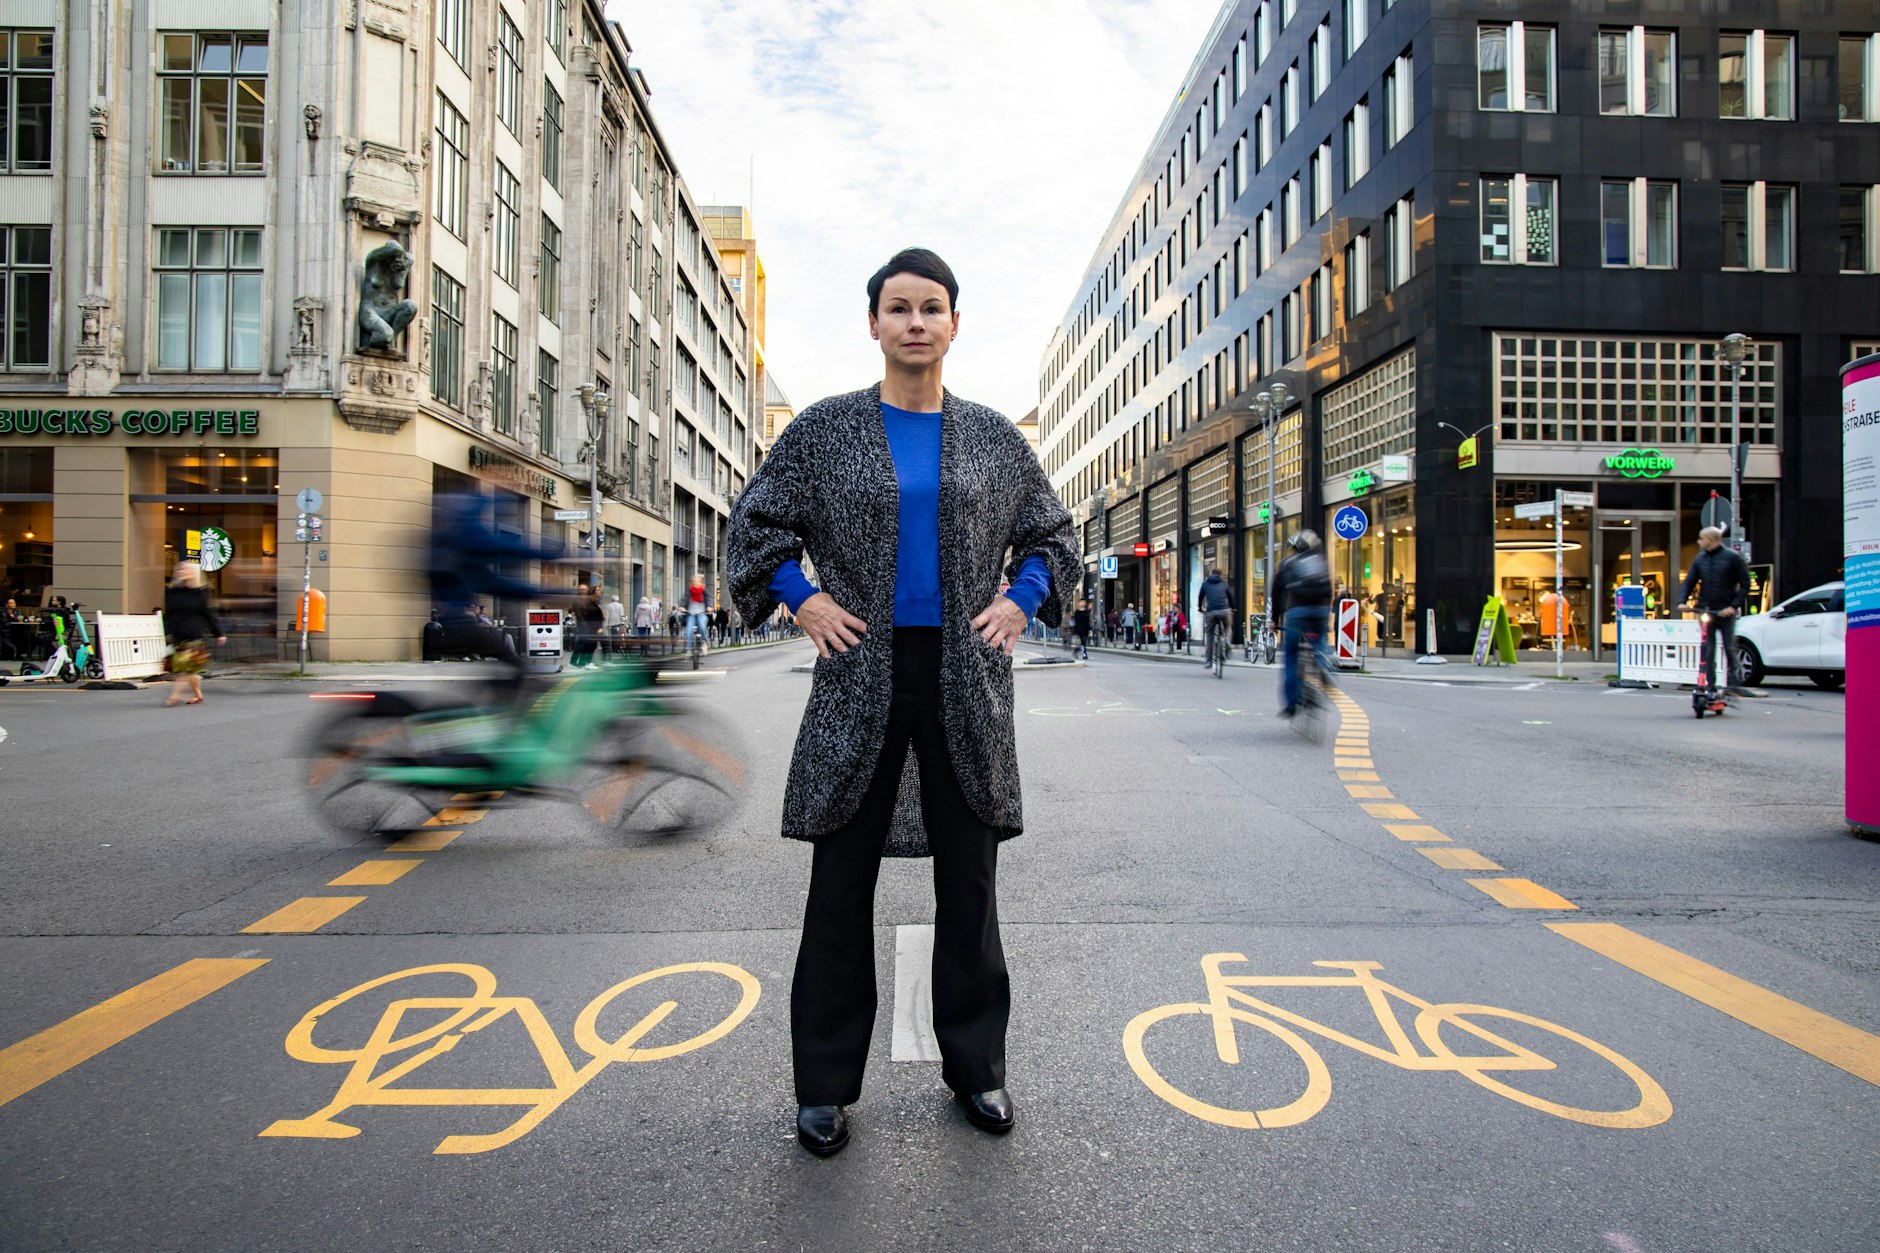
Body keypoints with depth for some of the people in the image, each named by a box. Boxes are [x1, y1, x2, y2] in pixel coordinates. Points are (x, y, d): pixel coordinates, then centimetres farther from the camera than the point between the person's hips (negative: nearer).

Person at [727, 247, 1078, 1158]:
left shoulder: (993, 437, 8)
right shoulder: (823, 430, 4)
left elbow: (1052, 536, 17)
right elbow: (753, 525, 10)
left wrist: (1020, 603, 2)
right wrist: (804, 599, -3)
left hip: (966, 681, 2)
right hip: (861, 679, -1)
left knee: (969, 883, 11)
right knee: (841, 886, 6)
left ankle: (975, 1066, 29)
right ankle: (826, 1085, 23)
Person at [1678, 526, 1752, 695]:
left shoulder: (1732, 557, -4)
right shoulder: (1699, 559, 7)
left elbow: (1745, 584, -4)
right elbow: (1688, 582, 7)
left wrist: (1734, 606, -13)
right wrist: (1682, 601, -10)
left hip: (1726, 612, -3)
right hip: (1706, 611, 3)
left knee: (1730, 649, 2)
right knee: (1707, 651, 1)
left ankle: (1732, 685, 8)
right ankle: (1710, 686, 4)